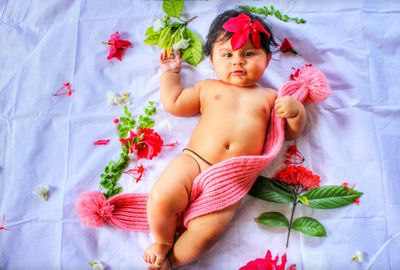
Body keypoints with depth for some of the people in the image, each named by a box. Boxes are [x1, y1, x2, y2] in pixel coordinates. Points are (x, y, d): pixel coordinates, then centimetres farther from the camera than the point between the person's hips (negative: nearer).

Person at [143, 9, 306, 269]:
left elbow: (291, 132, 17)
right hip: (193, 160, 1)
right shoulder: (208, 87, 19)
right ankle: (162, 242, 10)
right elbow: (174, 103, 21)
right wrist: (170, 72, 28)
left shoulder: (269, 97, 17)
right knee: (161, 199, -22)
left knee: (207, 229, -19)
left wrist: (297, 111, -3)